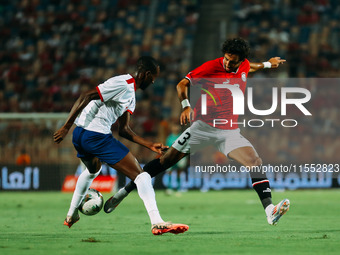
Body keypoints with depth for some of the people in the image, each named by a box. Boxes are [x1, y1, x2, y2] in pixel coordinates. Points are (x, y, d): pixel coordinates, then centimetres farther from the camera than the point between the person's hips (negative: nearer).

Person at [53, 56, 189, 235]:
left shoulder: (130, 95, 19)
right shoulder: (122, 84, -12)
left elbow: (124, 130, 20)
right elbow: (85, 97, -17)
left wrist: (150, 145, 14)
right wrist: (66, 127, -18)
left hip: (80, 134, 11)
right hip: (96, 136, -11)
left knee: (93, 170, 40)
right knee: (139, 174, -11)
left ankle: (71, 216, 51)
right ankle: (157, 222, -22)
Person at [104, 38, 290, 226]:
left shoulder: (244, 66, 4)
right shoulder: (212, 67, -12)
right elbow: (182, 84, -10)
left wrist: (267, 64, 39)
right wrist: (186, 106, -25)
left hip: (230, 131, 4)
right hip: (204, 125, -4)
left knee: (255, 163, -17)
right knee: (167, 159, -5)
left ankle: (270, 211, -21)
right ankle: (125, 191, 7)